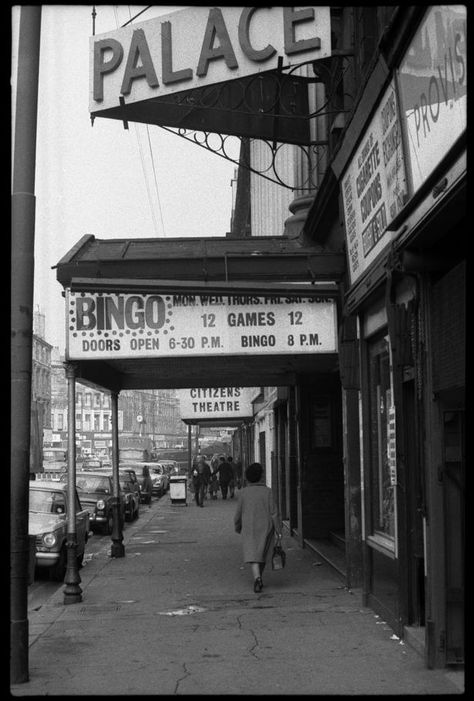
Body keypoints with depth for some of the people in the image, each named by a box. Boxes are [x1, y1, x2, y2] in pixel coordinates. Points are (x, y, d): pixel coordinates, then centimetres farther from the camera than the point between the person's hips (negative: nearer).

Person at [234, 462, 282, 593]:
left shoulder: (243, 493, -4)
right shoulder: (267, 491, -5)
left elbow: (238, 514, 2)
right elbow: (274, 512, -9)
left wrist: (237, 528, 19)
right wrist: (278, 530, -5)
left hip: (249, 529, -1)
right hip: (266, 528, 2)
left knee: (252, 555, -7)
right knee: (262, 553, 19)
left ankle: (257, 578, -28)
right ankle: (258, 578, 30)